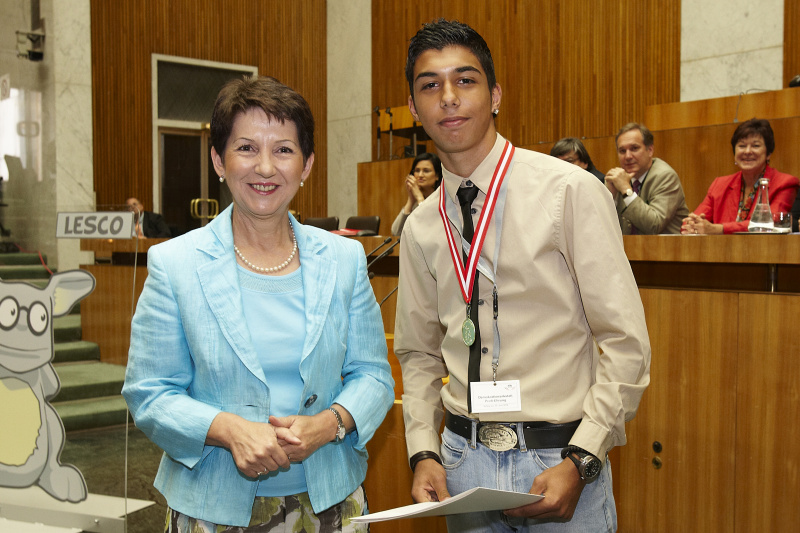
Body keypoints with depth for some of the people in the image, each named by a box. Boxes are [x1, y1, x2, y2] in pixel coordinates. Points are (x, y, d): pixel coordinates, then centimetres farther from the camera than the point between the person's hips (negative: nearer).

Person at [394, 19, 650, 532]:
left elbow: (626, 344, -11)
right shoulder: (420, 228, 3)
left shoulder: (571, 191, -11)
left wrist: (579, 462, -16)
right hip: (463, 460, 4)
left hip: (561, 459, -3)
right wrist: (424, 452, -1)